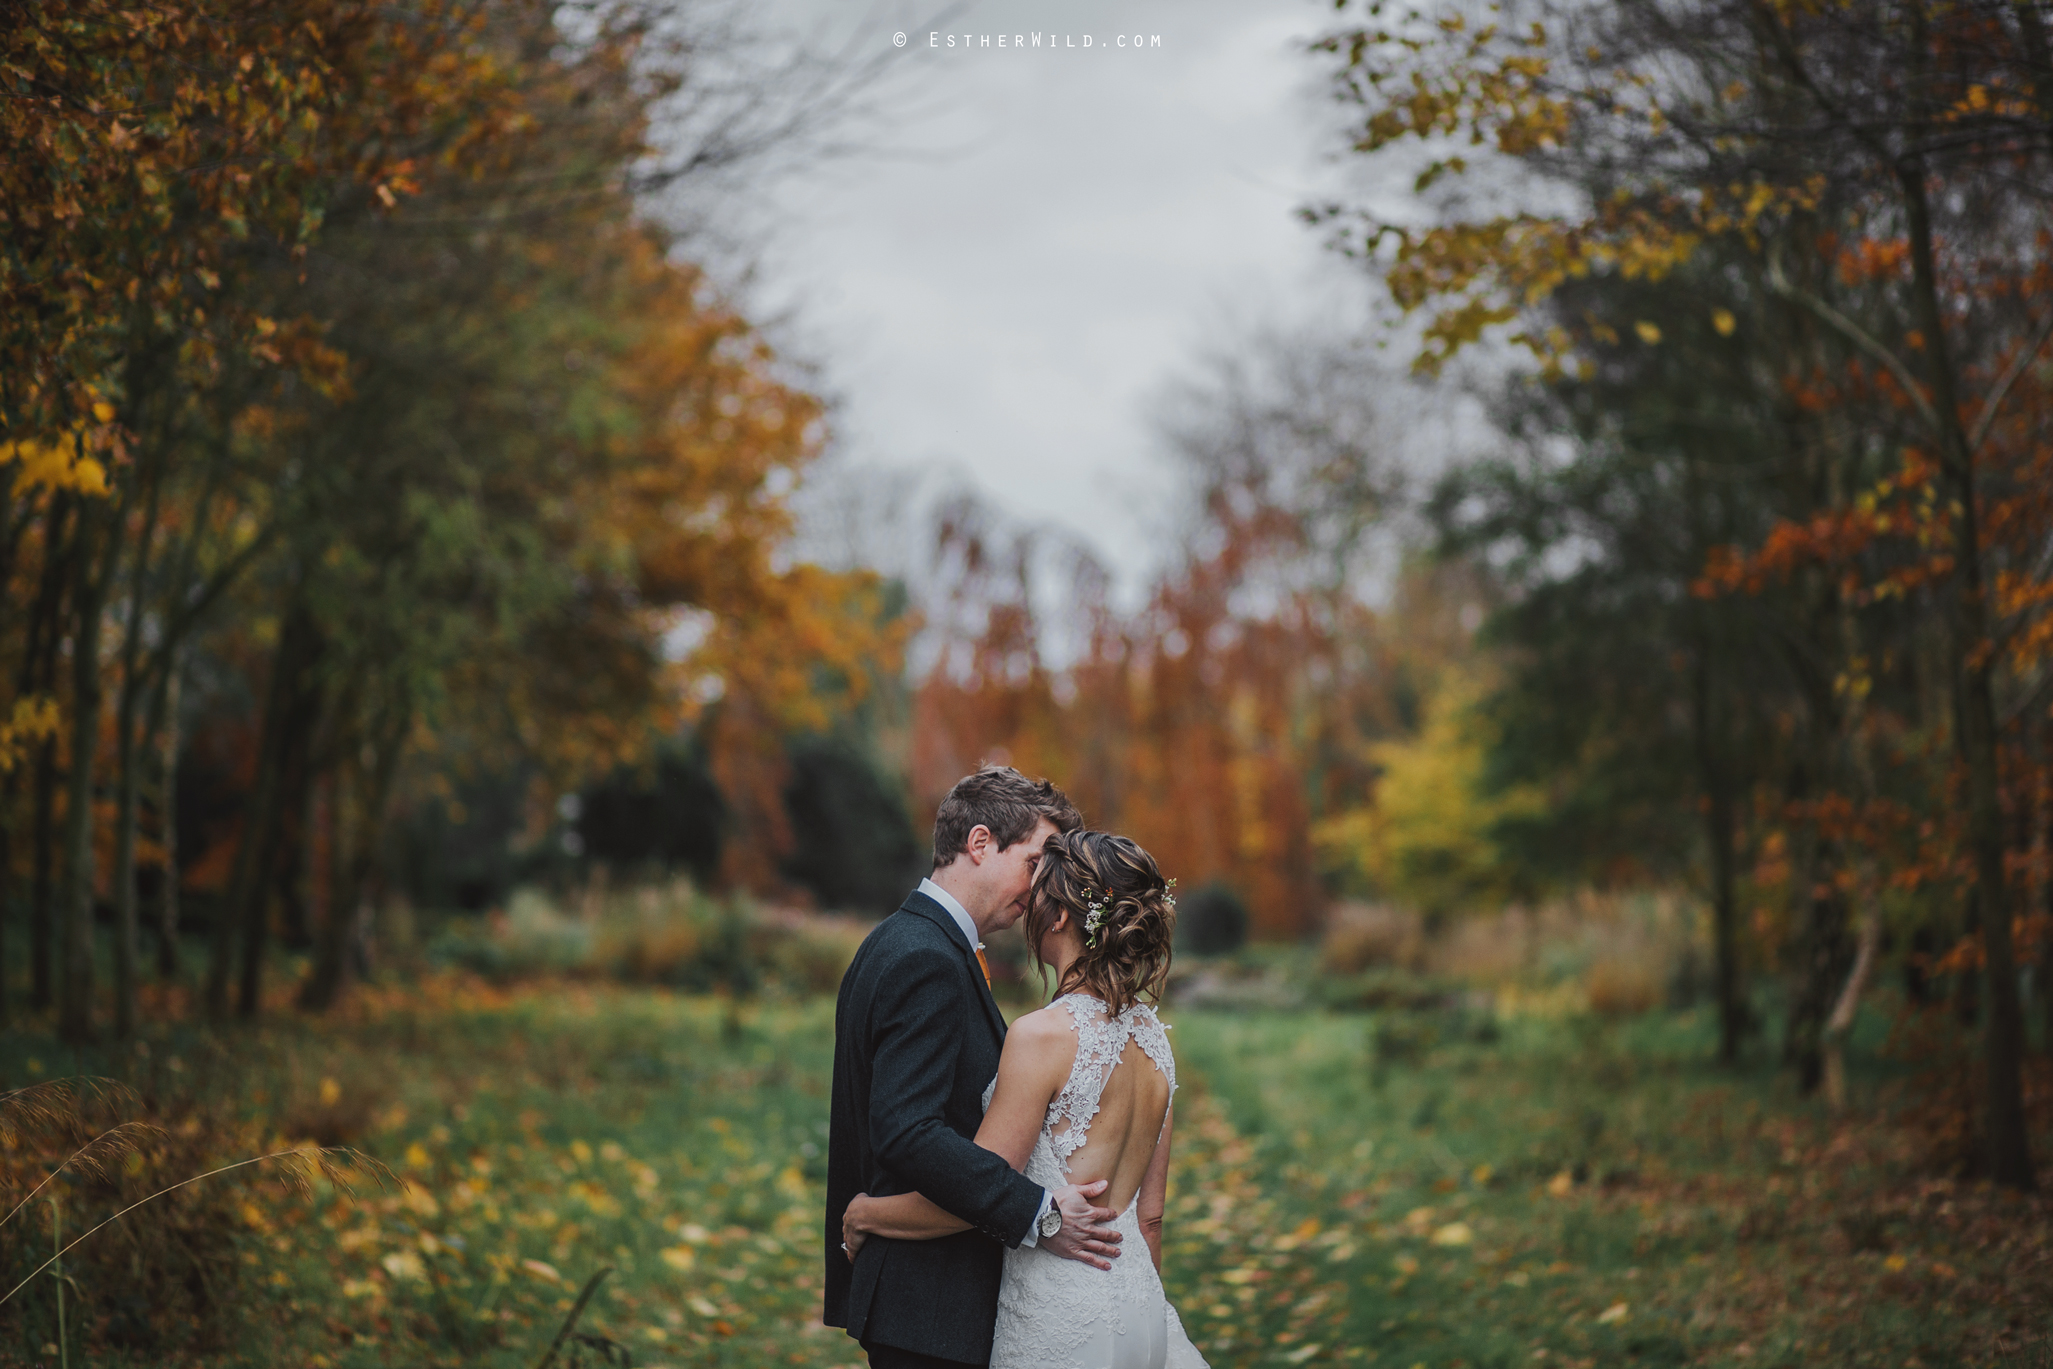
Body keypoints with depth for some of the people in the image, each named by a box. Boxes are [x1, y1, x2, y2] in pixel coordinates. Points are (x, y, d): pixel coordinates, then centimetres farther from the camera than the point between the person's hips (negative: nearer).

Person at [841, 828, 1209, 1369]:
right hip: (1140, 1302, 7)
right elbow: (1150, 1212, 12)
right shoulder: (1153, 1034, 4)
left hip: (1061, 1323, -7)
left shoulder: (1043, 1035, -18)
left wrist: (862, 1212, 0)